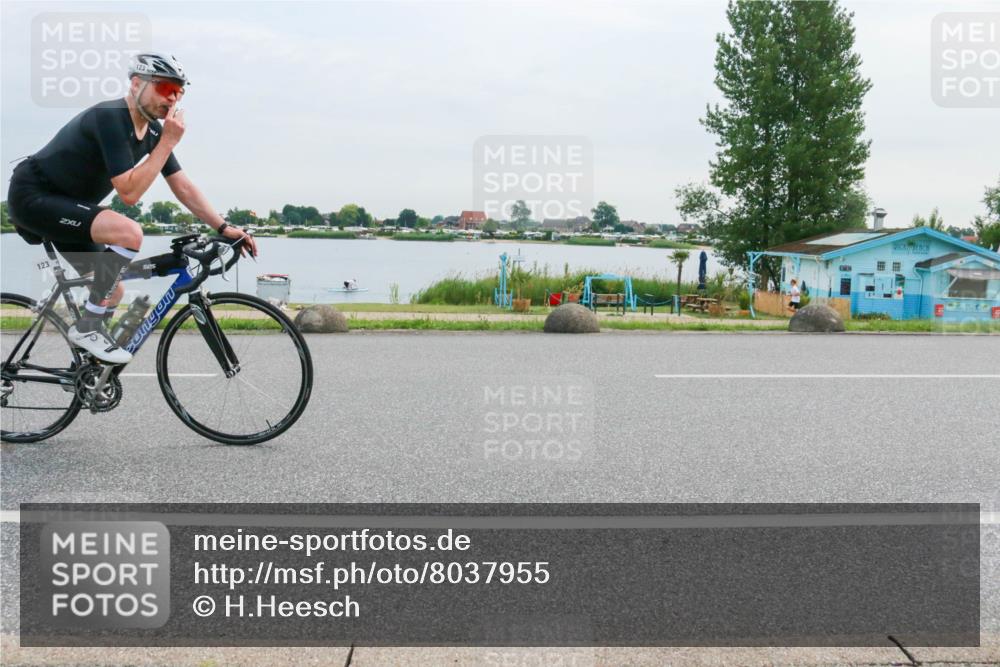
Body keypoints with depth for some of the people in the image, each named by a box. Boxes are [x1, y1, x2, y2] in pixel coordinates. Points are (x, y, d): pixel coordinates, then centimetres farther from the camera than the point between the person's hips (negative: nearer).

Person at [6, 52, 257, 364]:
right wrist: (168, 142, -26)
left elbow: (183, 187, 5)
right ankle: (87, 326, -15)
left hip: (64, 204, 9)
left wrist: (224, 228, -3)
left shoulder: (153, 130, 2)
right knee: (129, 232, -29)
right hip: (33, 196, -9)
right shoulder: (109, 118, -24)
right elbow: (129, 192, -29)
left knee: (112, 291, 9)